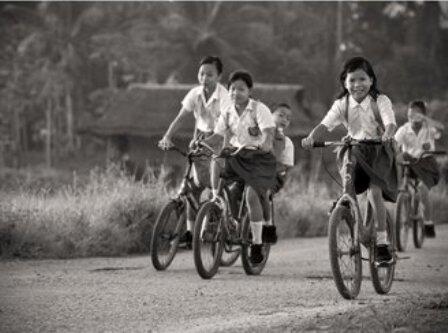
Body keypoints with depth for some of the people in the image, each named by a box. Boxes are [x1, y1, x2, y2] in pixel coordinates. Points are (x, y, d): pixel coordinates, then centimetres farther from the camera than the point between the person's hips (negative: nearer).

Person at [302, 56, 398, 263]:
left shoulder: (380, 101, -10)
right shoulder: (342, 104, -3)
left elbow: (390, 123, -26)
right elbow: (326, 124, -16)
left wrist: (387, 134, -50)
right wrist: (311, 138, -36)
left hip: (379, 150, -3)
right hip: (354, 151, 3)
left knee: (374, 191, -20)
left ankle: (382, 241, -12)